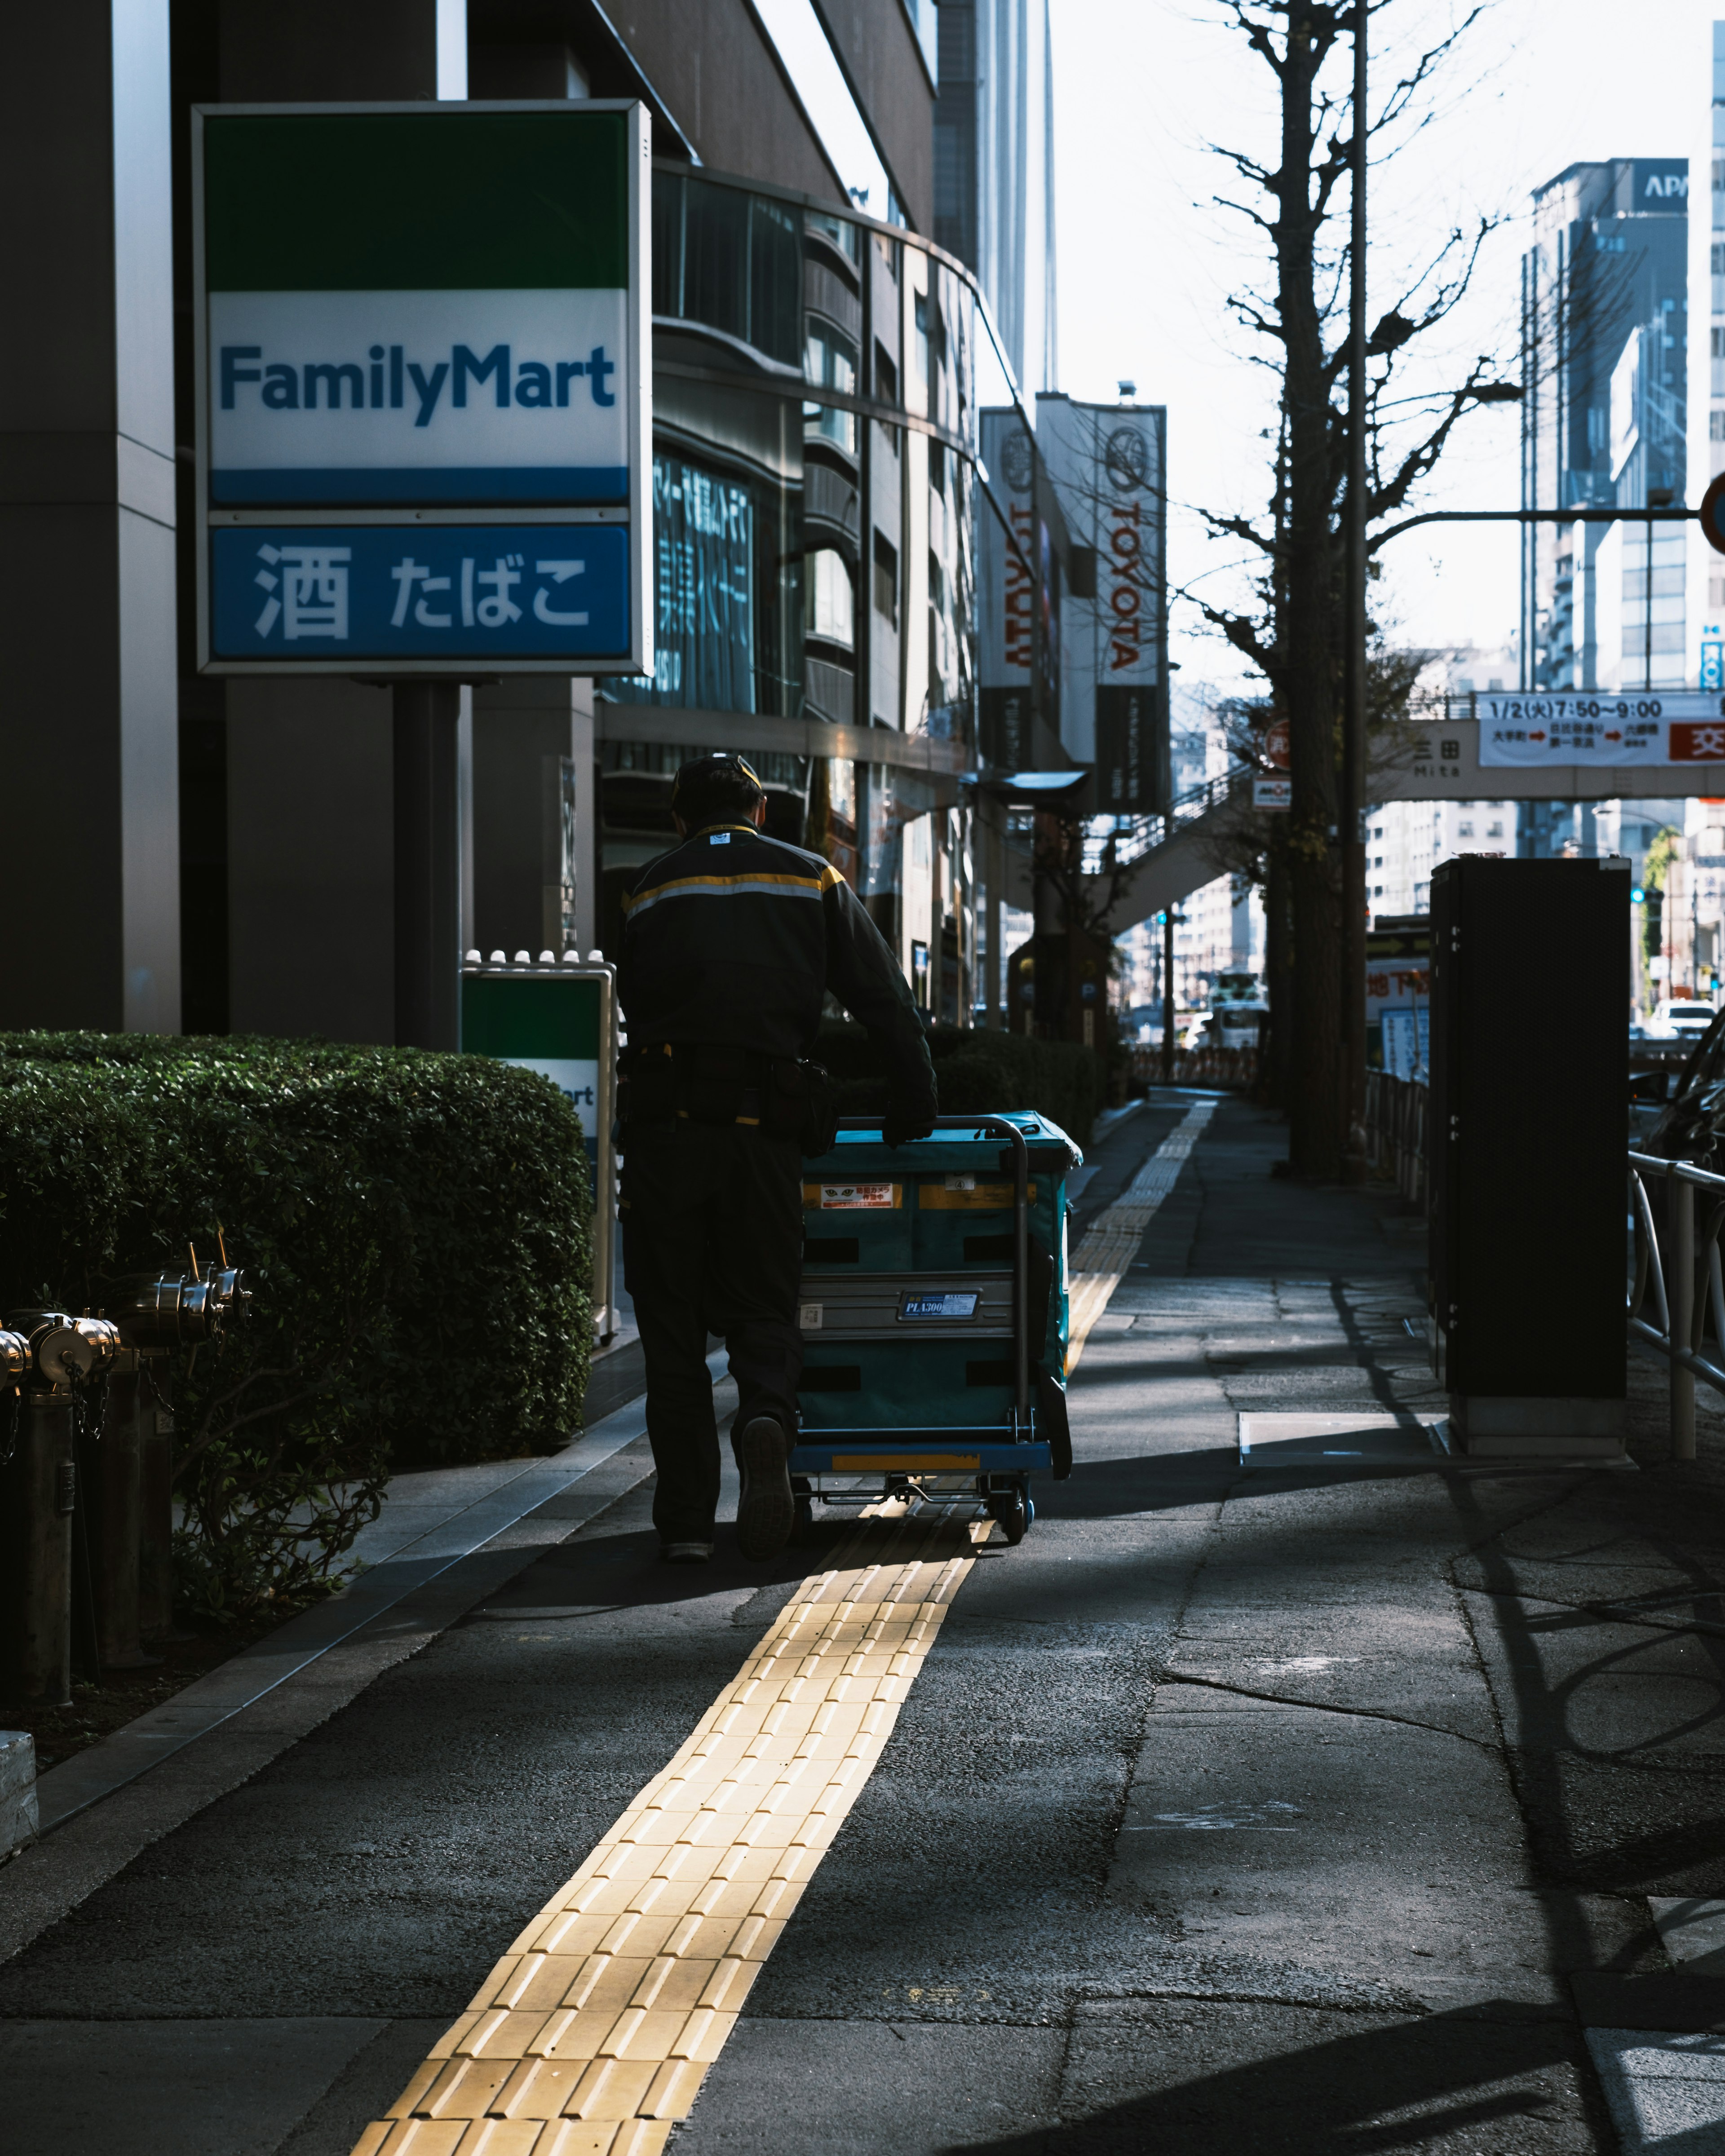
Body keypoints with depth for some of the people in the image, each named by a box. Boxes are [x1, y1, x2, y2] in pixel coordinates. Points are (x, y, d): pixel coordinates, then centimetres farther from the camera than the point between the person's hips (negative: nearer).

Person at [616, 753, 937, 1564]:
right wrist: (912, 1126, 14)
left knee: (672, 1323, 7)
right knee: (763, 1307, 11)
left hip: (663, 1125, 0)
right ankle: (766, 1421, -21)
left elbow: (640, 1010, 11)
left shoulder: (651, 890, 15)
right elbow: (890, 1008, 9)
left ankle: (685, 1519, 2)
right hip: (765, 1130, 0)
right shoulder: (813, 880, 13)